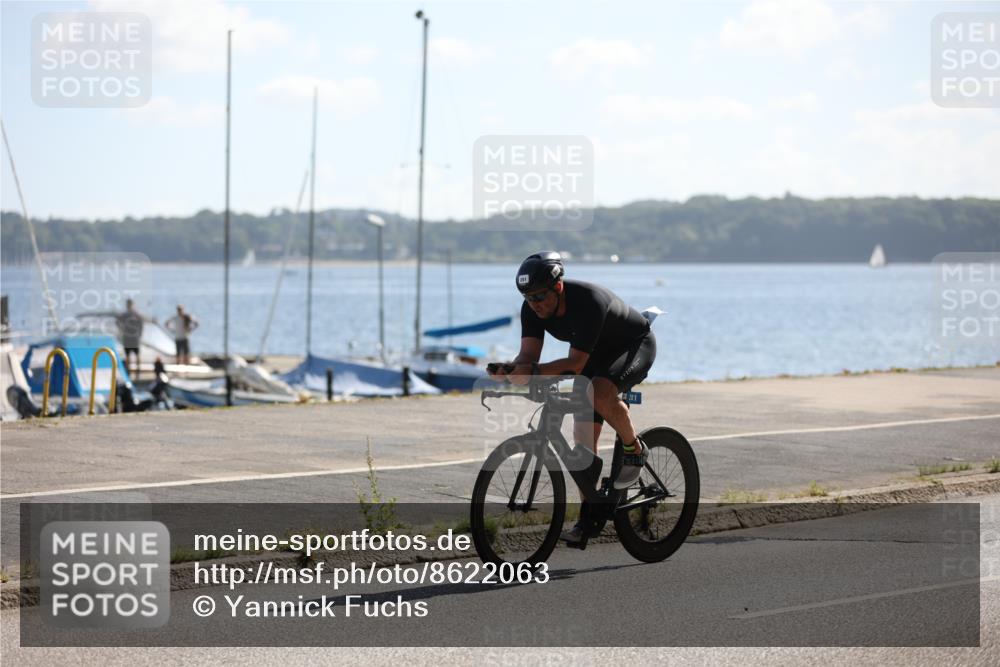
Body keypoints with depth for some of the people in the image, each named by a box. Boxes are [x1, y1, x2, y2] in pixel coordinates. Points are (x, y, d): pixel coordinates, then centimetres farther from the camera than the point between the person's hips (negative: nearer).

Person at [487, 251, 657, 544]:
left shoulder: (589, 301, -38)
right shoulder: (533, 307, -17)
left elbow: (575, 364, -41)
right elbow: (528, 355, -23)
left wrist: (532, 372, -54)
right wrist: (509, 370, -45)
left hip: (635, 345, -7)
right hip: (597, 353, 7)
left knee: (601, 392, -37)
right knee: (584, 441, -1)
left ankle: (634, 450, -12)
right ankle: (588, 517, 8)